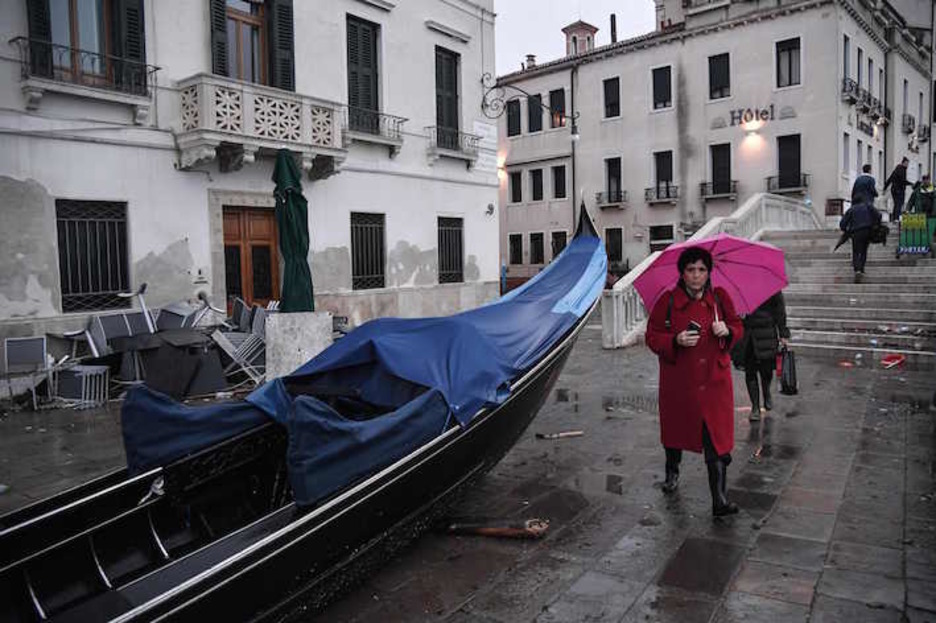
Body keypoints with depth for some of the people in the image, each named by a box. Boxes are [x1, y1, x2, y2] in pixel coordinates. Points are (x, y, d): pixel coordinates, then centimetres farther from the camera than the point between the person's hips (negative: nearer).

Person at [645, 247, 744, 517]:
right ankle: (672, 471, 45)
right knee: (676, 427, 17)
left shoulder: (720, 298, 2)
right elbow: (652, 337, -3)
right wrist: (676, 340, -21)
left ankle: (719, 500, 0)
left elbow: (738, 327, 12)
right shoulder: (668, 301, -6)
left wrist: (727, 331, -11)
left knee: (717, 437, -5)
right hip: (678, 381, 0)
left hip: (714, 380, 1)